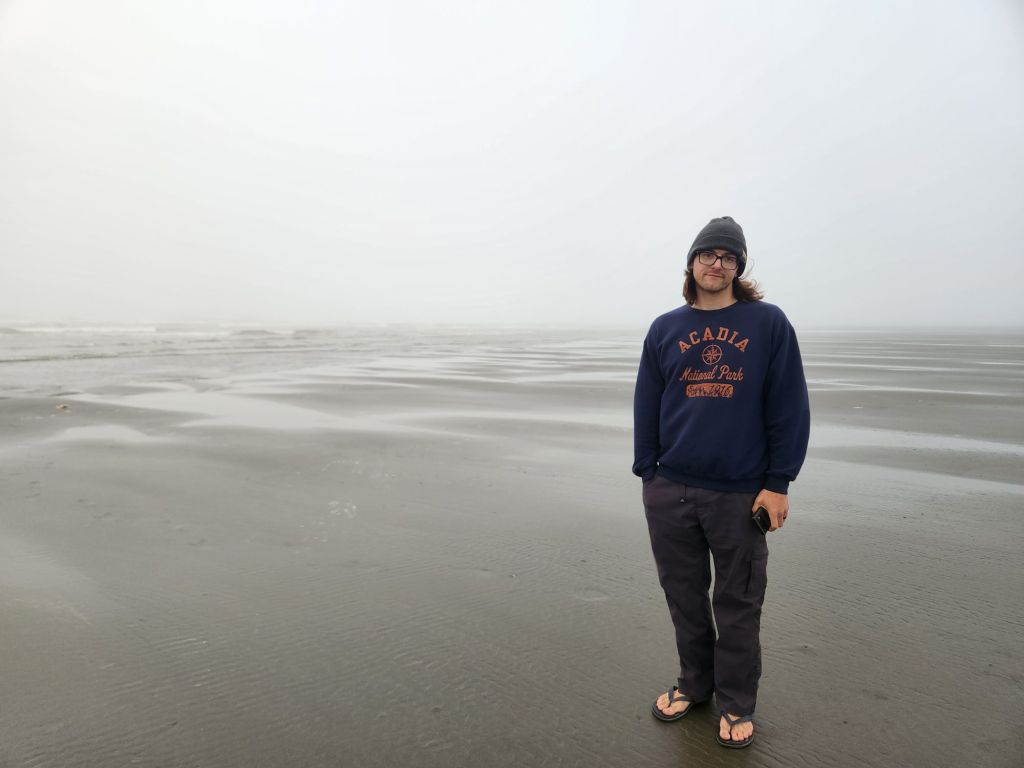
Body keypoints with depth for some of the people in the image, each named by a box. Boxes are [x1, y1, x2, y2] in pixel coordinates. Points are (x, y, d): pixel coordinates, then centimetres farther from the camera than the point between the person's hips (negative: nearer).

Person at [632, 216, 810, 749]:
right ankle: (695, 683, 37)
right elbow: (646, 405, 8)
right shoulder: (665, 329, 6)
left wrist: (778, 484, -7)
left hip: (741, 494, -2)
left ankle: (737, 702, 31)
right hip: (669, 492, 3)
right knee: (684, 595, 16)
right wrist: (648, 473, 4)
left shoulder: (768, 323, -1)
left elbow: (789, 408, -3)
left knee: (738, 604, 11)